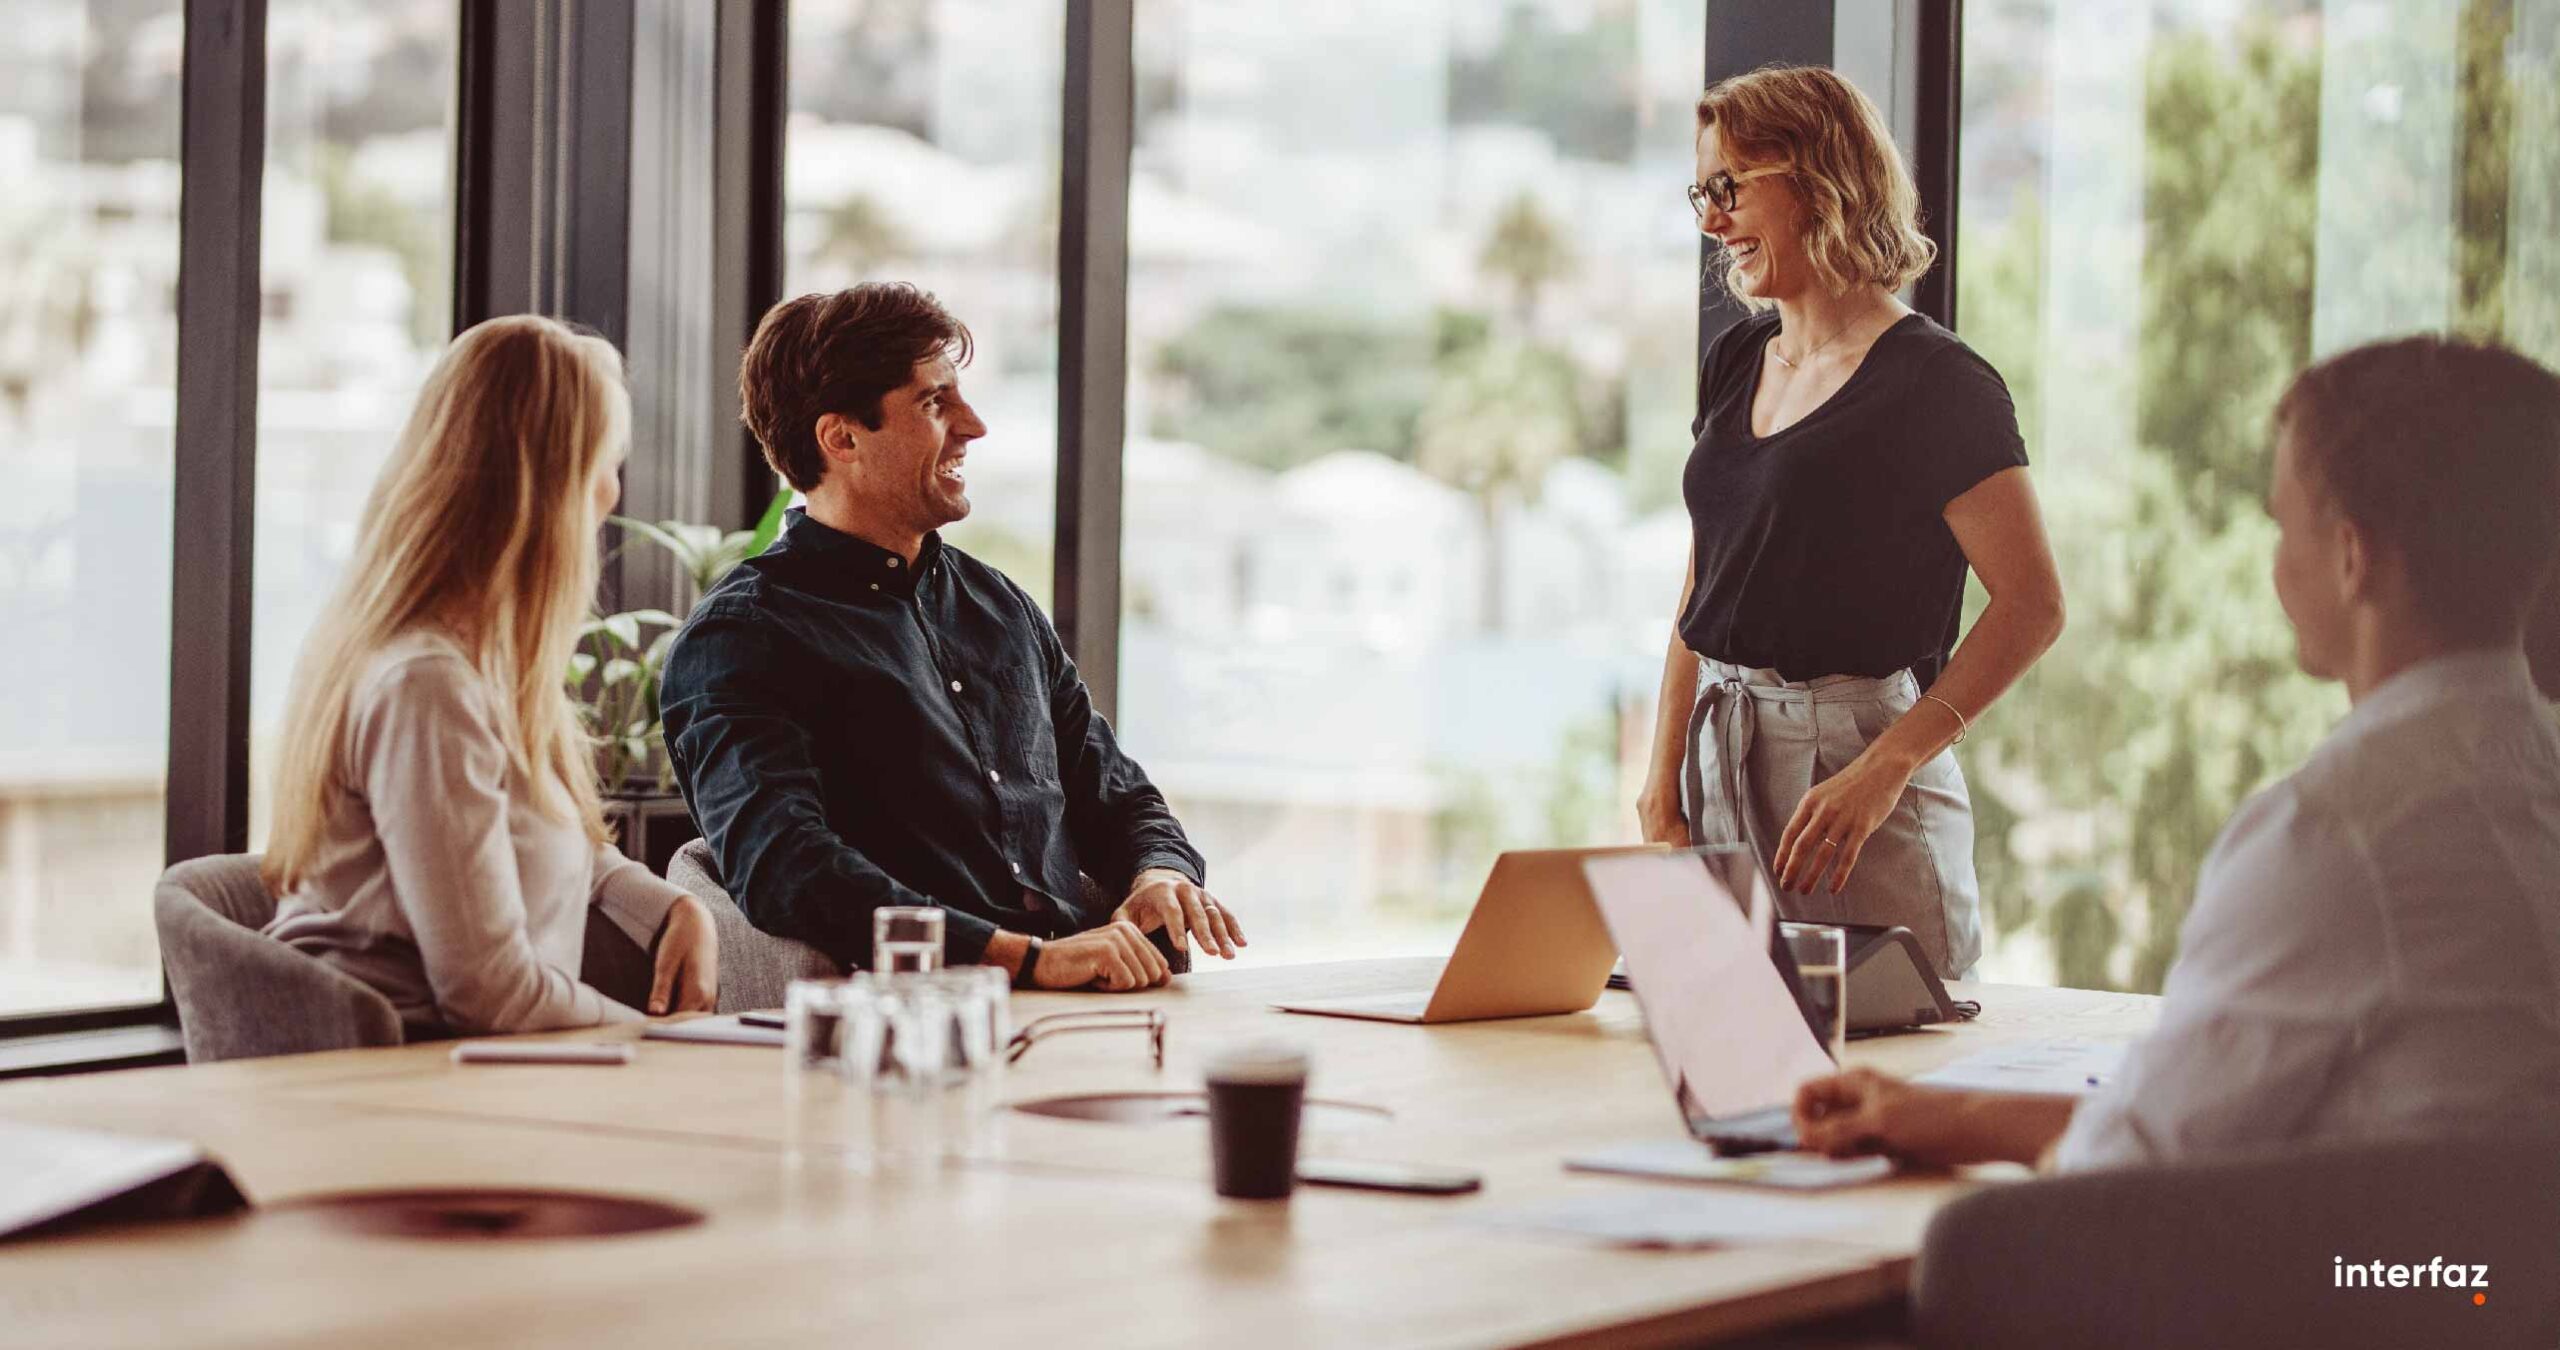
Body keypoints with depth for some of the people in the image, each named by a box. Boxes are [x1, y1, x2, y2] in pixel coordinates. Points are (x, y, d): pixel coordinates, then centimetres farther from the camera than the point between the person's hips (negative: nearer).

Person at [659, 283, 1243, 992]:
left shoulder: (998, 606, 24)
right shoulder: (741, 637, -1)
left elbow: (1119, 799, 31)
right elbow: (785, 873, -16)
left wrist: (1161, 875, 4)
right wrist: (1027, 956, -24)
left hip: (1087, 1016, 7)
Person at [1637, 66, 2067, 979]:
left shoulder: (1937, 383, -9)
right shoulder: (1735, 365, 13)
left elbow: (2033, 605, -14)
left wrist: (1883, 770, -21)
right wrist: (1662, 791, 4)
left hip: (1854, 764, -6)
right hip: (1721, 761, 6)